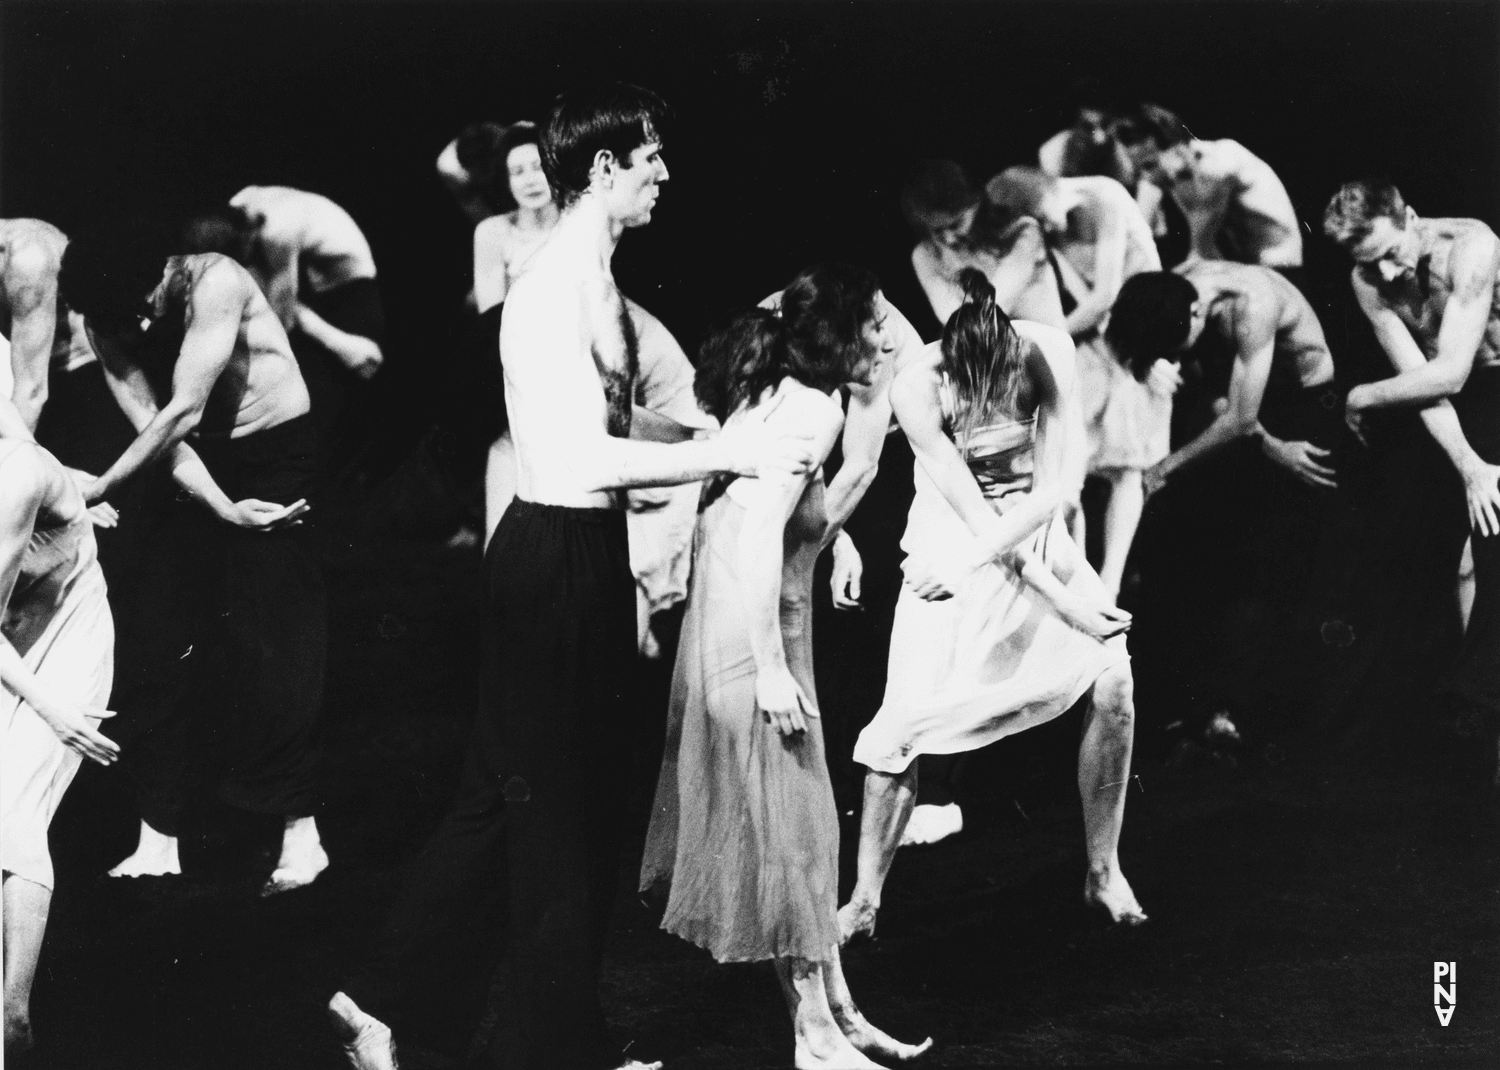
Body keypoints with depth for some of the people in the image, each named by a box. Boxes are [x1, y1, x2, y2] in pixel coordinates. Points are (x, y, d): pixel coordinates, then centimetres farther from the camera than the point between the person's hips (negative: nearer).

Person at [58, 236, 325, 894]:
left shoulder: (214, 282, -24)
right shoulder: (107, 324, -6)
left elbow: (184, 411, -26)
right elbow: (153, 426, -11)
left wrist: (101, 487, -21)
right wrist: (225, 510, -22)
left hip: (282, 454, -6)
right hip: (202, 476, 6)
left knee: (273, 649, -11)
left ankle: (300, 834, -7)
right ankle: (157, 842, 4)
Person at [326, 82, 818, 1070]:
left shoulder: (599, 282, 10)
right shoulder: (554, 291, -20)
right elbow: (589, 455, -25)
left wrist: (732, 434, 9)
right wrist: (731, 456, -22)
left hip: (588, 552, 10)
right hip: (555, 553, -10)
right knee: (549, 796, 3)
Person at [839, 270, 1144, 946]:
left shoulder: (1045, 352, -22)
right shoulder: (916, 388, -27)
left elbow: (1061, 482, -21)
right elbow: (975, 514, -23)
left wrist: (968, 561, -24)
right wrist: (1065, 602, -23)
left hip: (1034, 531, 2)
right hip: (954, 535, -2)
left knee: (1114, 676, -15)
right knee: (905, 718, -9)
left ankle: (1103, 872, 1)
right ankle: (864, 902, 5)